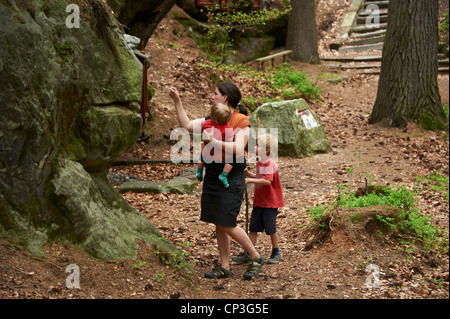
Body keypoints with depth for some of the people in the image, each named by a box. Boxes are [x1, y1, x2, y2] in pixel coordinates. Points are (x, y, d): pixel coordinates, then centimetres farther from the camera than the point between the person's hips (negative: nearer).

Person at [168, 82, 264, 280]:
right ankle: (225, 267, 16)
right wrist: (177, 102, 6)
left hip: (231, 180, -8)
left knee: (227, 225, -8)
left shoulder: (241, 122, -10)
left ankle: (256, 258, 11)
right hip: (212, 178, 8)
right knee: (219, 225, 9)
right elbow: (187, 125, 8)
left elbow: (238, 149, -23)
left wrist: (216, 142, -24)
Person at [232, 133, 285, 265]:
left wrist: (250, 180, -33)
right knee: (253, 228, 6)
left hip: (270, 203, -8)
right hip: (258, 202, 8)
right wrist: (249, 174, 5)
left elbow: (267, 181, -31)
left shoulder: (269, 163, -19)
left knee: (271, 229, 5)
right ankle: (247, 254, 8)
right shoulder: (259, 162, 9)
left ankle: (276, 253, 22)